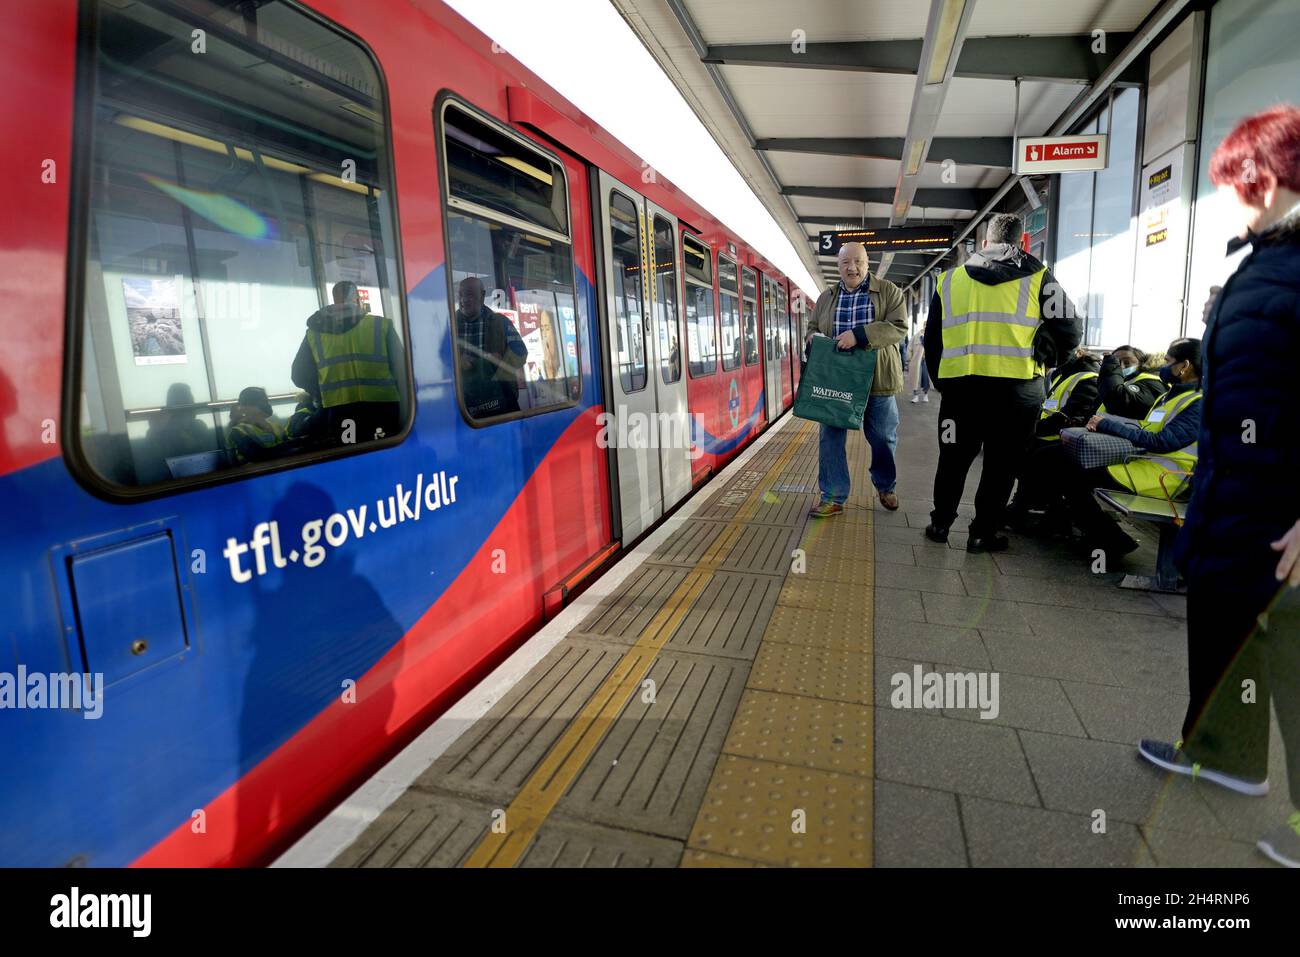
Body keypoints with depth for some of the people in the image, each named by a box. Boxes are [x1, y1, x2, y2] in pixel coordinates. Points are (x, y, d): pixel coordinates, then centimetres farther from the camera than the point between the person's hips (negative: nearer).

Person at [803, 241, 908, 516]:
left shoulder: (889, 291, 0)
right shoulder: (826, 298, 10)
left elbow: (898, 327, -11)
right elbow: (811, 328, 17)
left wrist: (858, 334, -24)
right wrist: (813, 339, -9)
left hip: (876, 379, -2)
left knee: (883, 437, 10)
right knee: (831, 436, -1)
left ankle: (885, 486, 35)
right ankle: (833, 497, 9)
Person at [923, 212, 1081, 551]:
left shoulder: (950, 279, 13)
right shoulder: (1037, 276, 5)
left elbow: (932, 339, 17)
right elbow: (1068, 331, 1)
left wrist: (940, 380, 24)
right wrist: (1040, 360, 16)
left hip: (959, 383, 2)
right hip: (1016, 386, -2)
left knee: (953, 458, 17)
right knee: (1001, 463, 10)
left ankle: (940, 523, 25)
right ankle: (983, 533, 16)